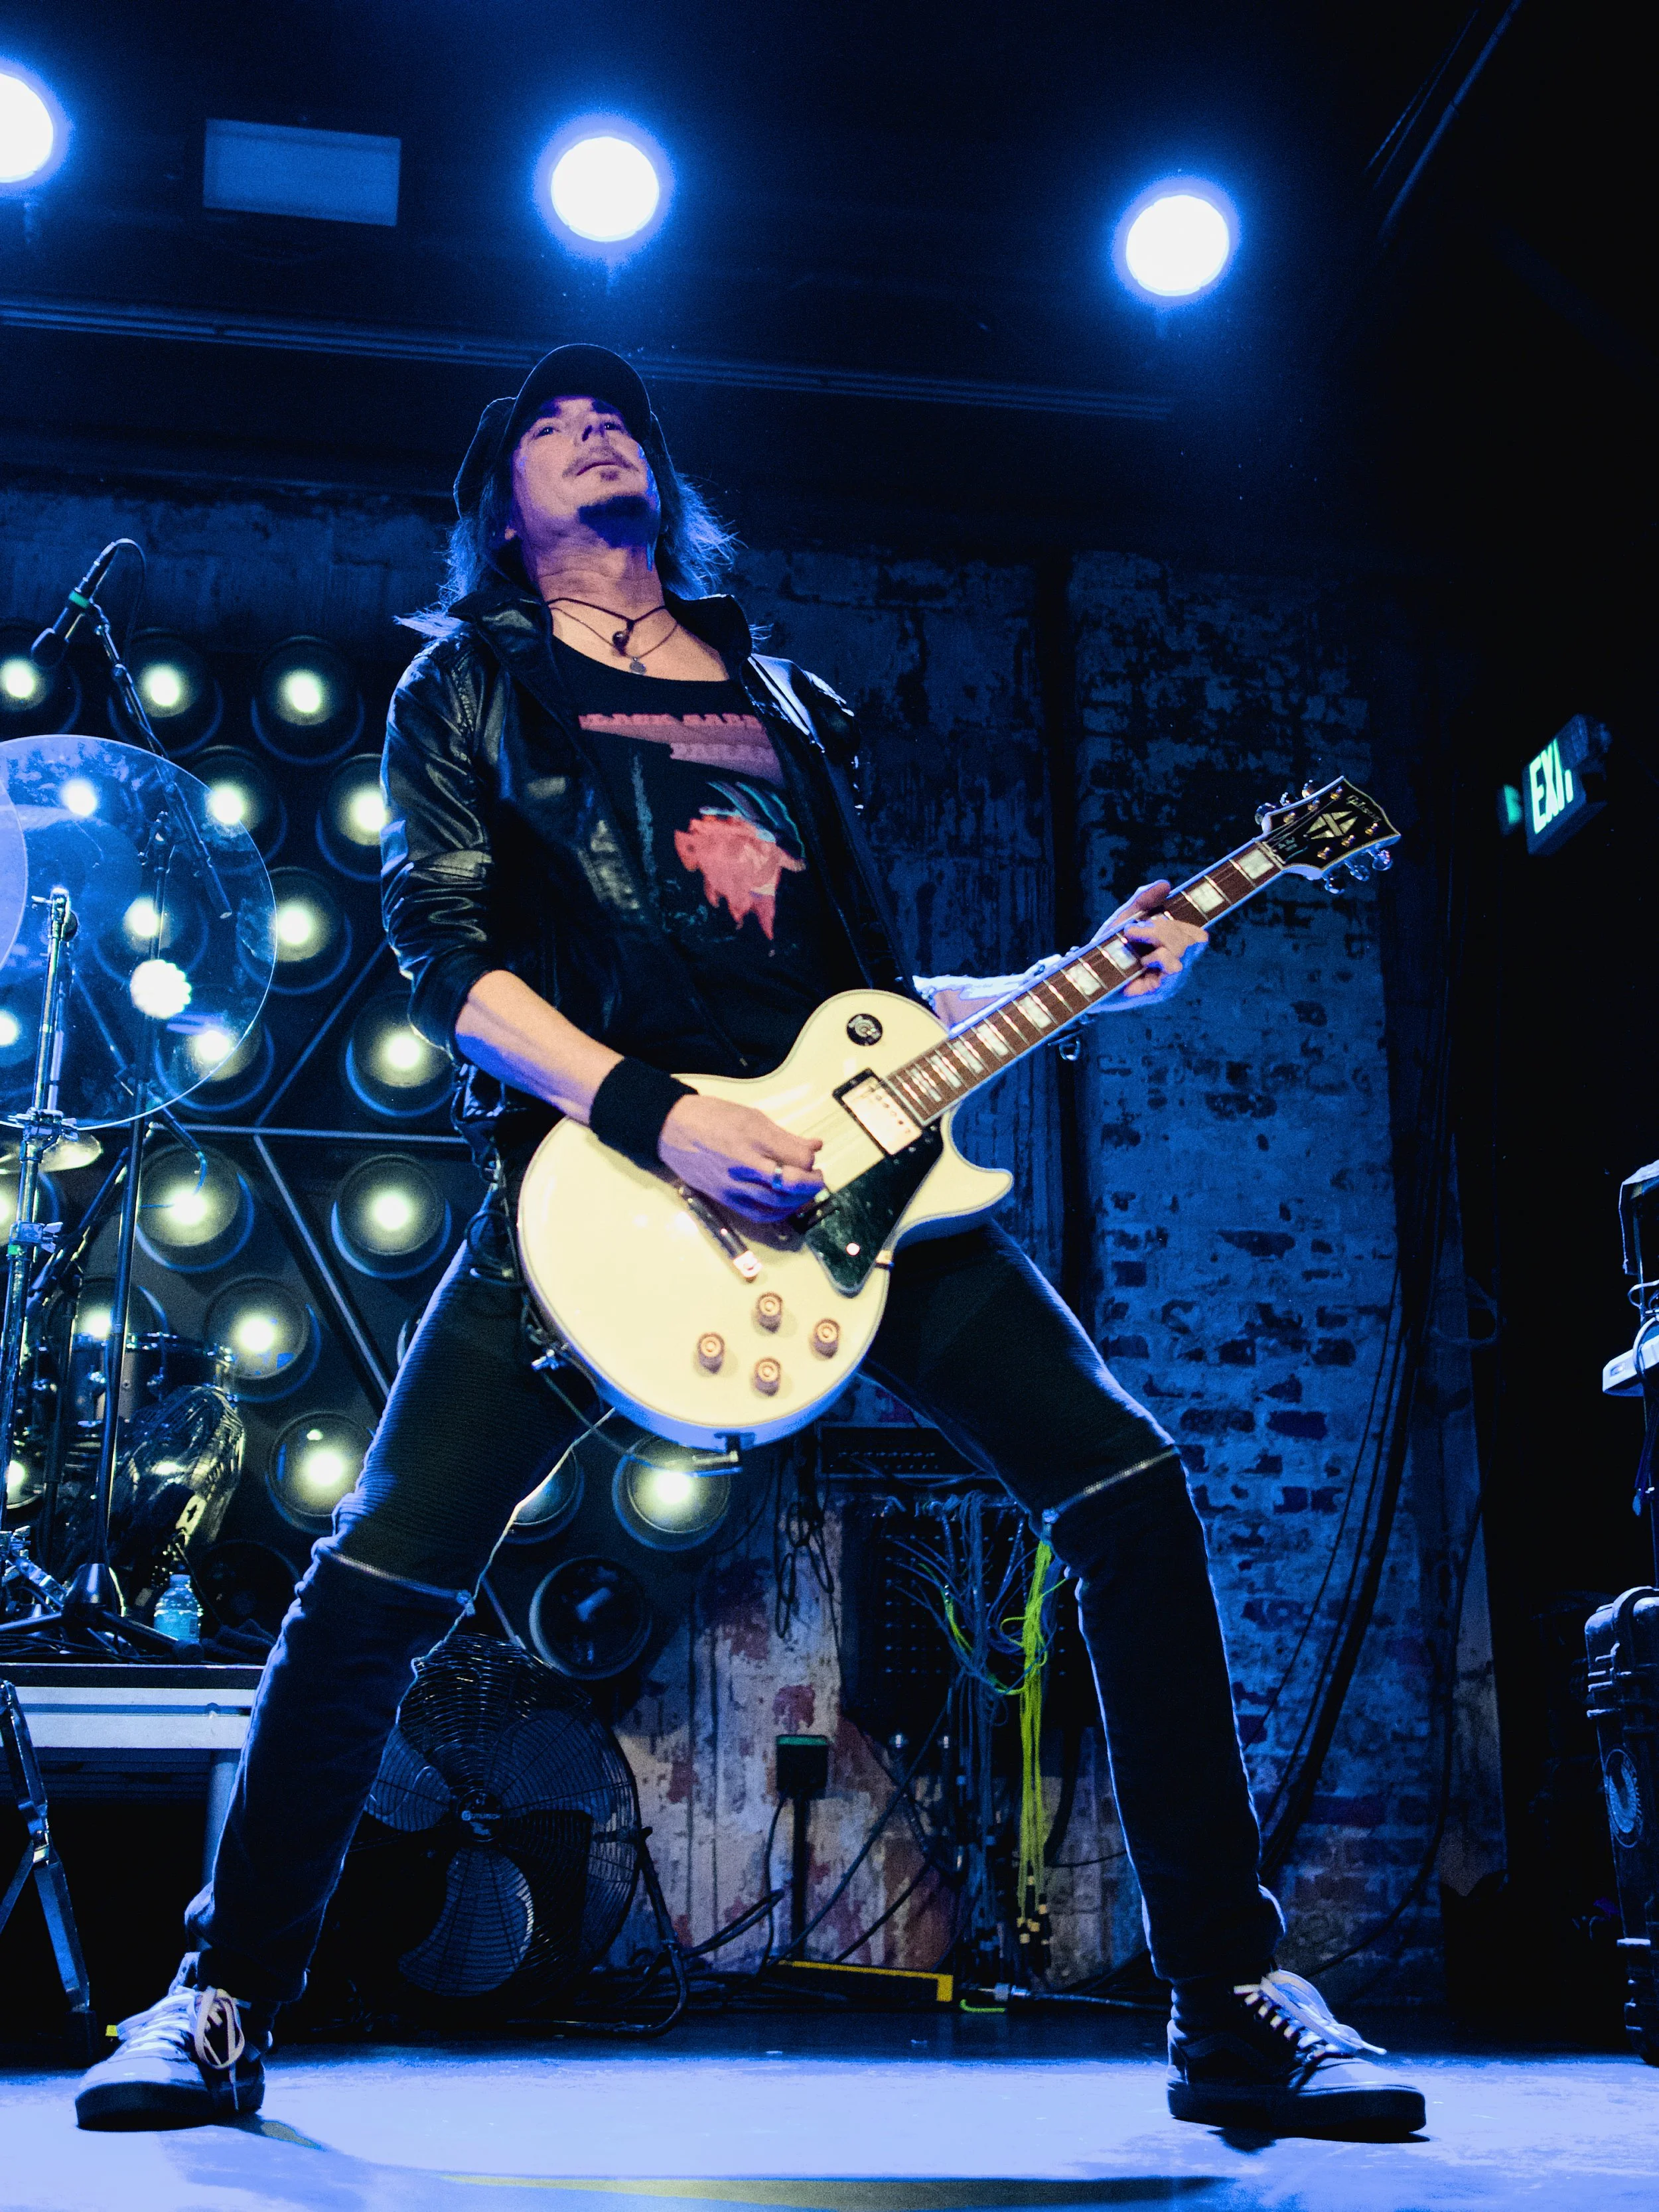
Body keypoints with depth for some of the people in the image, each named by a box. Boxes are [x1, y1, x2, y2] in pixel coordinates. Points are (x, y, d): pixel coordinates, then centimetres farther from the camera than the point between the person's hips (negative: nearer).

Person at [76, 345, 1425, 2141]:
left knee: (1128, 1488, -10)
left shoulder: (782, 699, 26)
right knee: (383, 1580, -10)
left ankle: (1230, 2005, -1)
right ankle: (226, 1999, 15)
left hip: (839, 1167, 3)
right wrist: (653, 1114, -15)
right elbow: (440, 949, -1)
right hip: (592, 1160, -3)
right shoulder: (471, 680, 15)